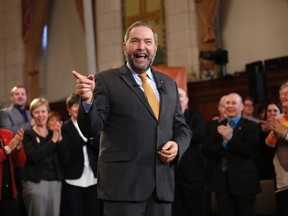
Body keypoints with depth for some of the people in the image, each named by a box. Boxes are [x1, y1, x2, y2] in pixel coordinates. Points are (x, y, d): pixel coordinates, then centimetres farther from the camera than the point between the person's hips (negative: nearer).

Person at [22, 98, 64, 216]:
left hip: (55, 181, 4)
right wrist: (53, 140, -15)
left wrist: (59, 139, -11)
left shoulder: (54, 133, 12)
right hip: (35, 182, -4)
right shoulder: (28, 135, -1)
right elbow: (34, 156, -17)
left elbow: (63, 156, 4)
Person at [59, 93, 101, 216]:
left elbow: (100, 150, 5)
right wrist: (83, 138, -18)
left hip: (92, 179, 4)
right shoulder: (64, 129, -2)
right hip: (73, 180, -4)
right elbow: (65, 155, -12)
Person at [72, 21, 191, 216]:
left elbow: (182, 128, 19)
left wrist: (177, 145, -3)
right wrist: (88, 100, -24)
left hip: (161, 185, 5)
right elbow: (91, 130, -6)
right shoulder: (106, 80, 0)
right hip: (123, 183, -4)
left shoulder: (169, 84, 14)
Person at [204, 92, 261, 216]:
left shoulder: (251, 126, -2)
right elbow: (208, 152, 1)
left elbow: (254, 151, -16)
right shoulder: (217, 127, 9)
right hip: (221, 182, 3)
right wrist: (224, 143, -16)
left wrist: (231, 139, -20)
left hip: (243, 181, -3)